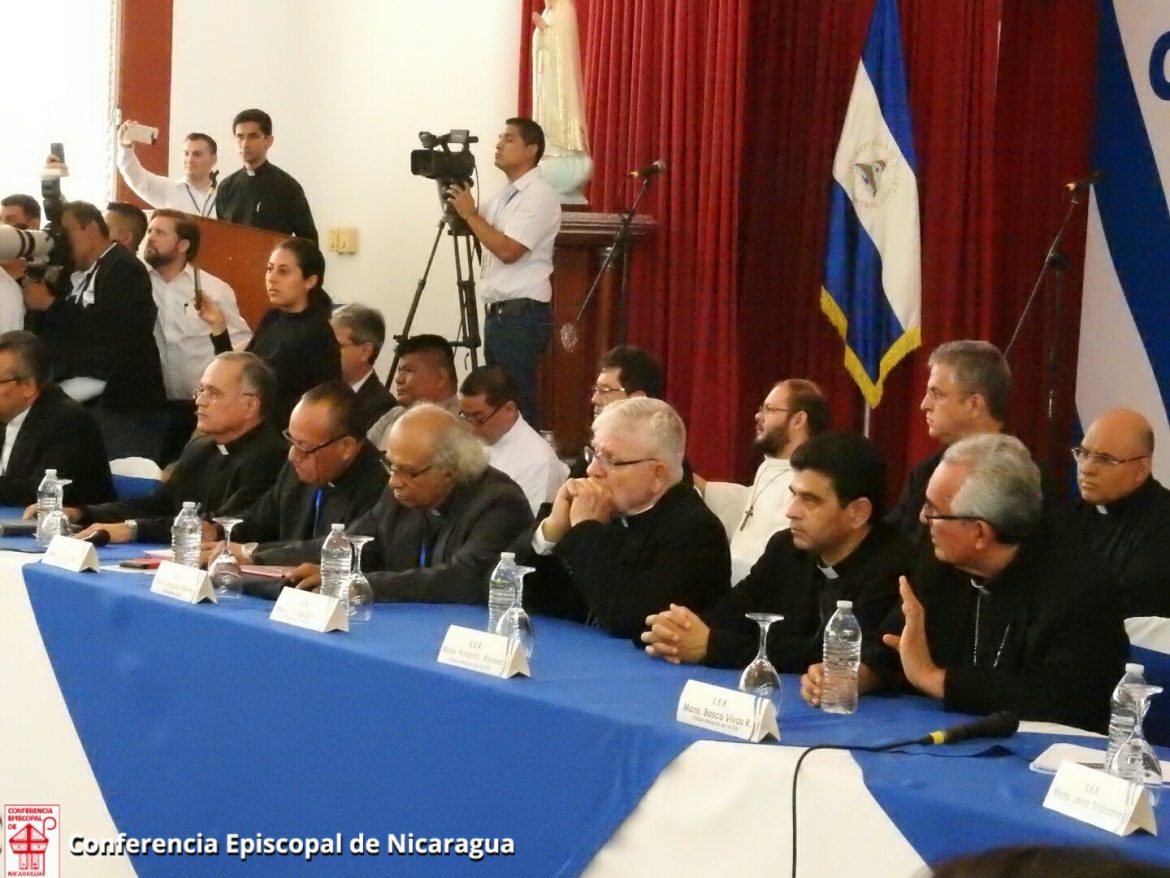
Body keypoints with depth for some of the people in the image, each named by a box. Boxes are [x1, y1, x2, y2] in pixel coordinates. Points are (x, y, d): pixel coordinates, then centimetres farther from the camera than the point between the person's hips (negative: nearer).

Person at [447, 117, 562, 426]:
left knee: (517, 404, -7)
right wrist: (458, 207, 5)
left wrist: (470, 214, -15)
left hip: (522, 315, -9)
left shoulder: (538, 195, -13)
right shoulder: (506, 194, 16)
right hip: (498, 312, 9)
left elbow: (508, 250, -22)